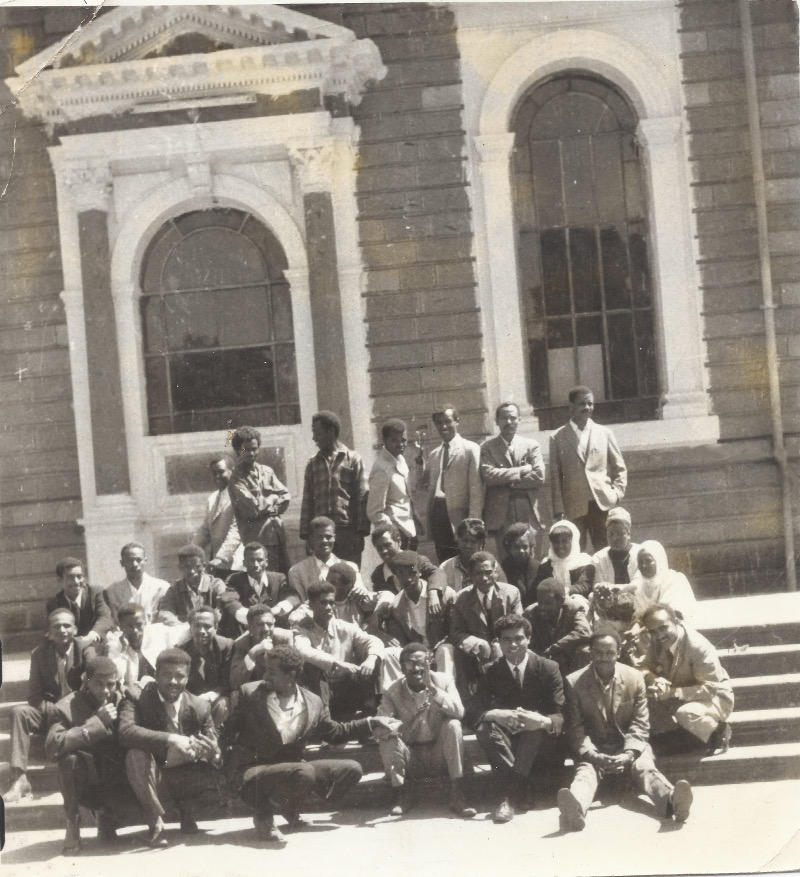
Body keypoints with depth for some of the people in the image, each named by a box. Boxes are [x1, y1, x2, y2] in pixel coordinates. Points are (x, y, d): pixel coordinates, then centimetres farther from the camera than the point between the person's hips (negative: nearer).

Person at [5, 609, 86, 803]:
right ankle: (19, 780, -30)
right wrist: (55, 710, -17)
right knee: (19, 712, -25)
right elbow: (34, 696, 1)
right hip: (49, 713, 2)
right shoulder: (39, 654, 3)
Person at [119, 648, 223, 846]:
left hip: (185, 780, 2)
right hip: (153, 779, -2)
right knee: (136, 753, -33)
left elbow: (218, 757, -2)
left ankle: (187, 810, 9)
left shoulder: (200, 707, -1)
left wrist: (212, 752, -29)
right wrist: (170, 739, -39)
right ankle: (155, 823, -17)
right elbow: (126, 731, -30)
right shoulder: (137, 698, -9)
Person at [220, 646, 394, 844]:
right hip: (251, 772, -6)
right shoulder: (250, 693, -7)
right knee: (304, 773, -34)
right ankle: (263, 815, -9)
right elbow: (228, 730, 4)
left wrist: (372, 722, 8)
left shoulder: (313, 703, 0)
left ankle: (289, 809, 10)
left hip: (289, 768, 6)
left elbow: (336, 733, 14)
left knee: (352, 769, 0)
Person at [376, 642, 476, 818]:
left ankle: (457, 796, -25)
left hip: (440, 756, 0)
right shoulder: (393, 692, -5)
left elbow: (458, 712, -21)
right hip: (411, 757, 0)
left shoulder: (444, 681, -4)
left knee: (453, 724, -26)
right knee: (387, 738, -25)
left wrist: (432, 688, -29)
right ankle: (402, 795, -7)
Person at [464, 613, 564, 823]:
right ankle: (523, 790, -38)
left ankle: (510, 795, -39)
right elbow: (470, 714, -10)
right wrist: (495, 715, -34)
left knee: (539, 726, -34)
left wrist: (543, 721, -38)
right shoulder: (491, 672, 0)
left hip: (538, 743, -2)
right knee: (484, 727, -28)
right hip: (508, 739, 2)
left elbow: (560, 716, -11)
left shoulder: (548, 668, -5)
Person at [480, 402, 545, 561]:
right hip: (501, 514, -1)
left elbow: (539, 476, -2)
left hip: (527, 513, 1)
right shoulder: (487, 447, 7)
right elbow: (488, 476, -9)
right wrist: (522, 470, -7)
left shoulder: (531, 446, 11)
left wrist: (508, 481, -6)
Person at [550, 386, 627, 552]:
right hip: (573, 507, -1)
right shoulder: (558, 438, 6)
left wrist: (617, 493, 1)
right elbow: (555, 477, 5)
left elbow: (620, 468, 16)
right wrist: (558, 510, -2)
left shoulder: (605, 433, 12)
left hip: (603, 505, 1)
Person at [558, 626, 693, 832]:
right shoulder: (574, 682, -1)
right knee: (585, 770, -33)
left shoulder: (634, 678, 2)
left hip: (629, 747, 1)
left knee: (644, 767, -30)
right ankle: (575, 808, -67)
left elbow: (640, 723, 1)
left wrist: (628, 754, -17)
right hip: (593, 750, -1)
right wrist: (593, 756, -20)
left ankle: (672, 800, -62)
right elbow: (575, 728, -3)